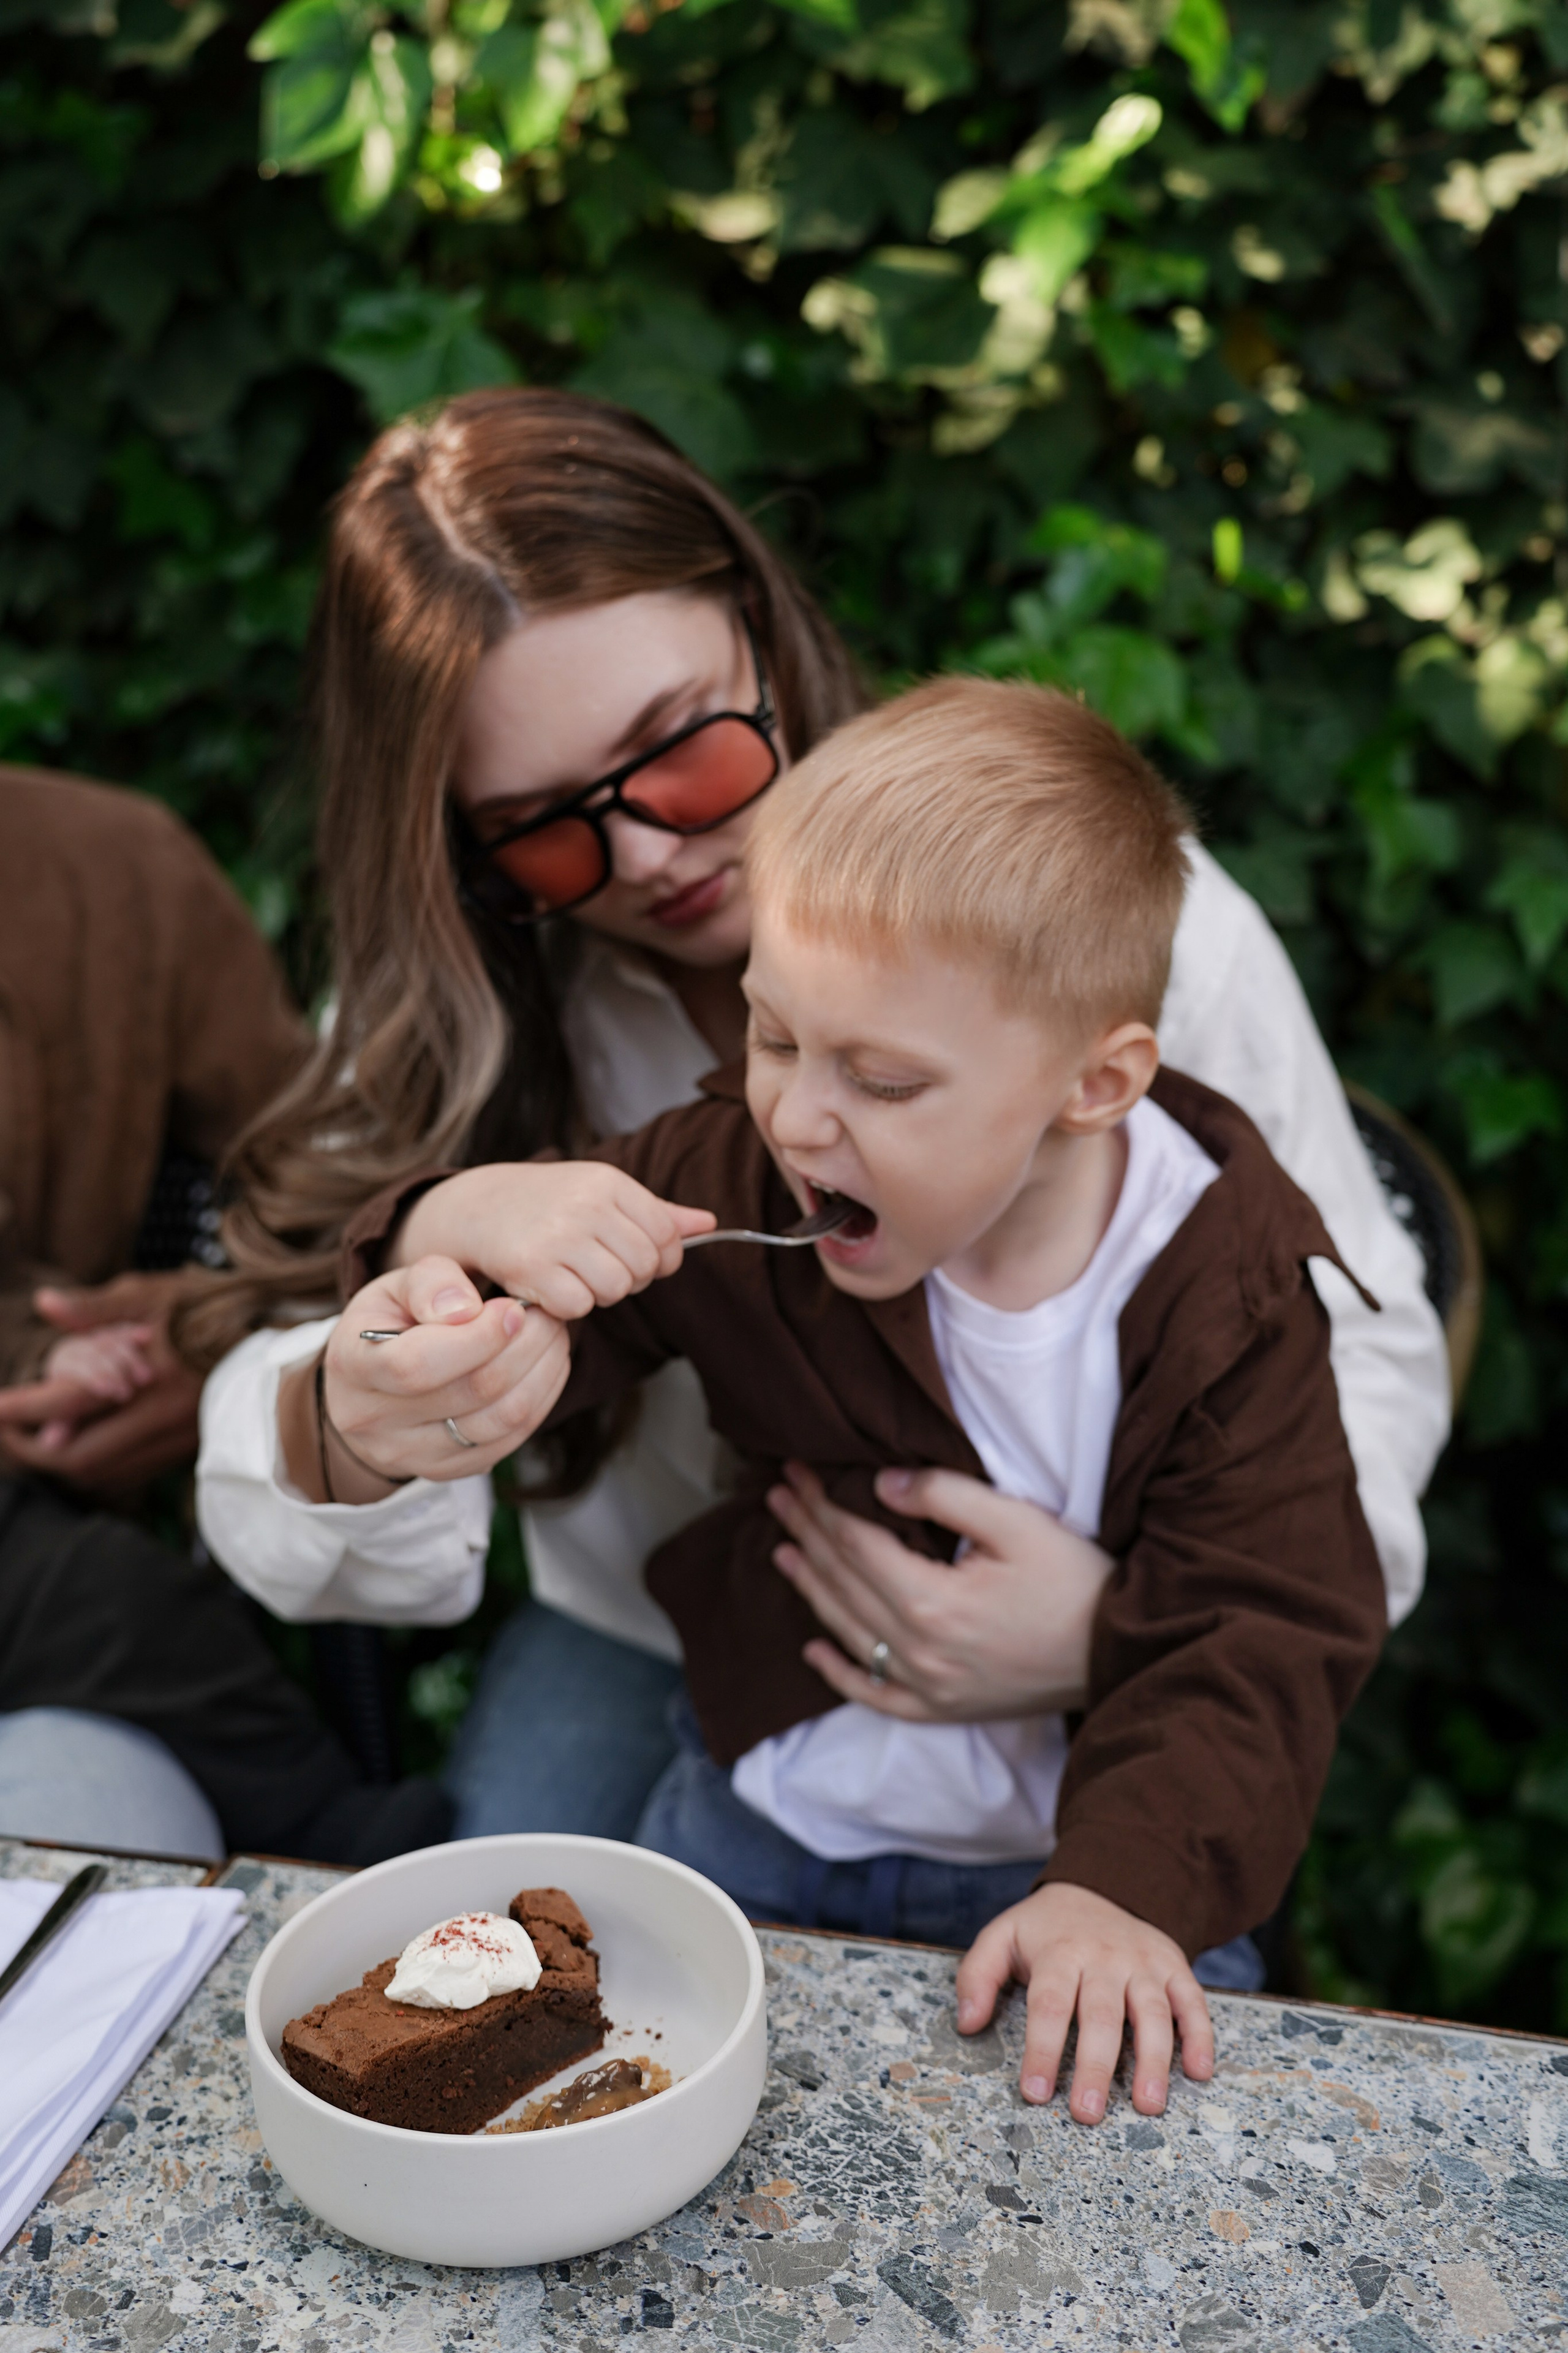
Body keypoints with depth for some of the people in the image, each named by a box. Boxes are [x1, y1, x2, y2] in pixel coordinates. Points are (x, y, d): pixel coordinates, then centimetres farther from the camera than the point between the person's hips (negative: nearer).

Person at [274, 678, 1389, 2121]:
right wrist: (474, 1221, -32)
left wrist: (1127, 1884, -33)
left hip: (1068, 1851, -1)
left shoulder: (1231, 1288, -19)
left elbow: (1268, 1635, -19)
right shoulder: (732, 1188, -15)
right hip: (769, 1813, 2)